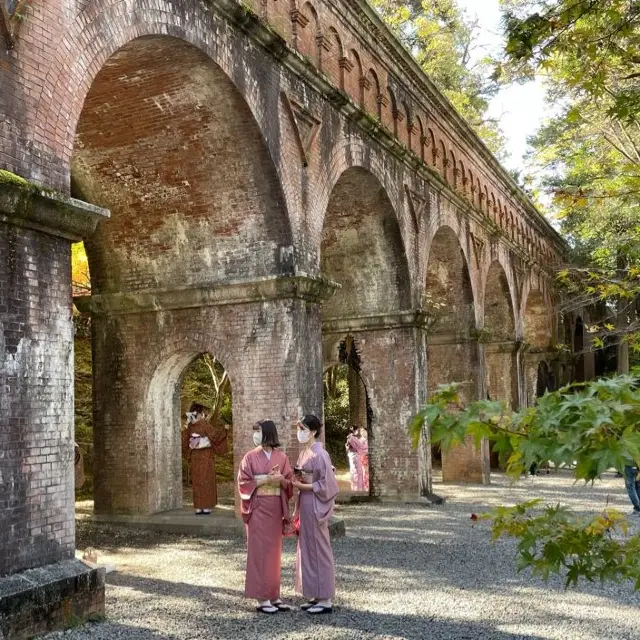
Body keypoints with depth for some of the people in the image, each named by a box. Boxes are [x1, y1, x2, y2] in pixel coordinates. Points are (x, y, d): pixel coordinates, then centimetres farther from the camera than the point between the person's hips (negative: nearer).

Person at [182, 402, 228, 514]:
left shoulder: (190, 426, 5)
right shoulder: (205, 424, -12)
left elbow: (184, 441, 9)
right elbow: (215, 434, -17)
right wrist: (223, 429, -3)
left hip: (195, 455, 5)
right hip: (206, 455, -5)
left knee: (197, 481, 9)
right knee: (206, 481, 1)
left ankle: (198, 508, 9)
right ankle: (206, 507, 0)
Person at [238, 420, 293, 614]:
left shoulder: (281, 457, 6)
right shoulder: (250, 457, 0)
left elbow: (289, 483, 7)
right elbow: (243, 482, -6)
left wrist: (281, 479, -15)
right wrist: (266, 479, -16)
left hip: (276, 508, 3)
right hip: (258, 508, -3)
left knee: (274, 550, 8)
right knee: (260, 551, -3)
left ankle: (274, 596, 16)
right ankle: (261, 599, 2)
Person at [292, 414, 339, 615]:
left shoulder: (319, 454, -16)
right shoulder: (304, 452, 11)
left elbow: (326, 484, -18)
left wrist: (302, 486, -16)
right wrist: (295, 480, 1)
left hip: (315, 505, -9)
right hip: (305, 503, 9)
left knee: (318, 549, -2)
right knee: (307, 548, 13)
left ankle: (326, 600, 6)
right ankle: (316, 596, 22)